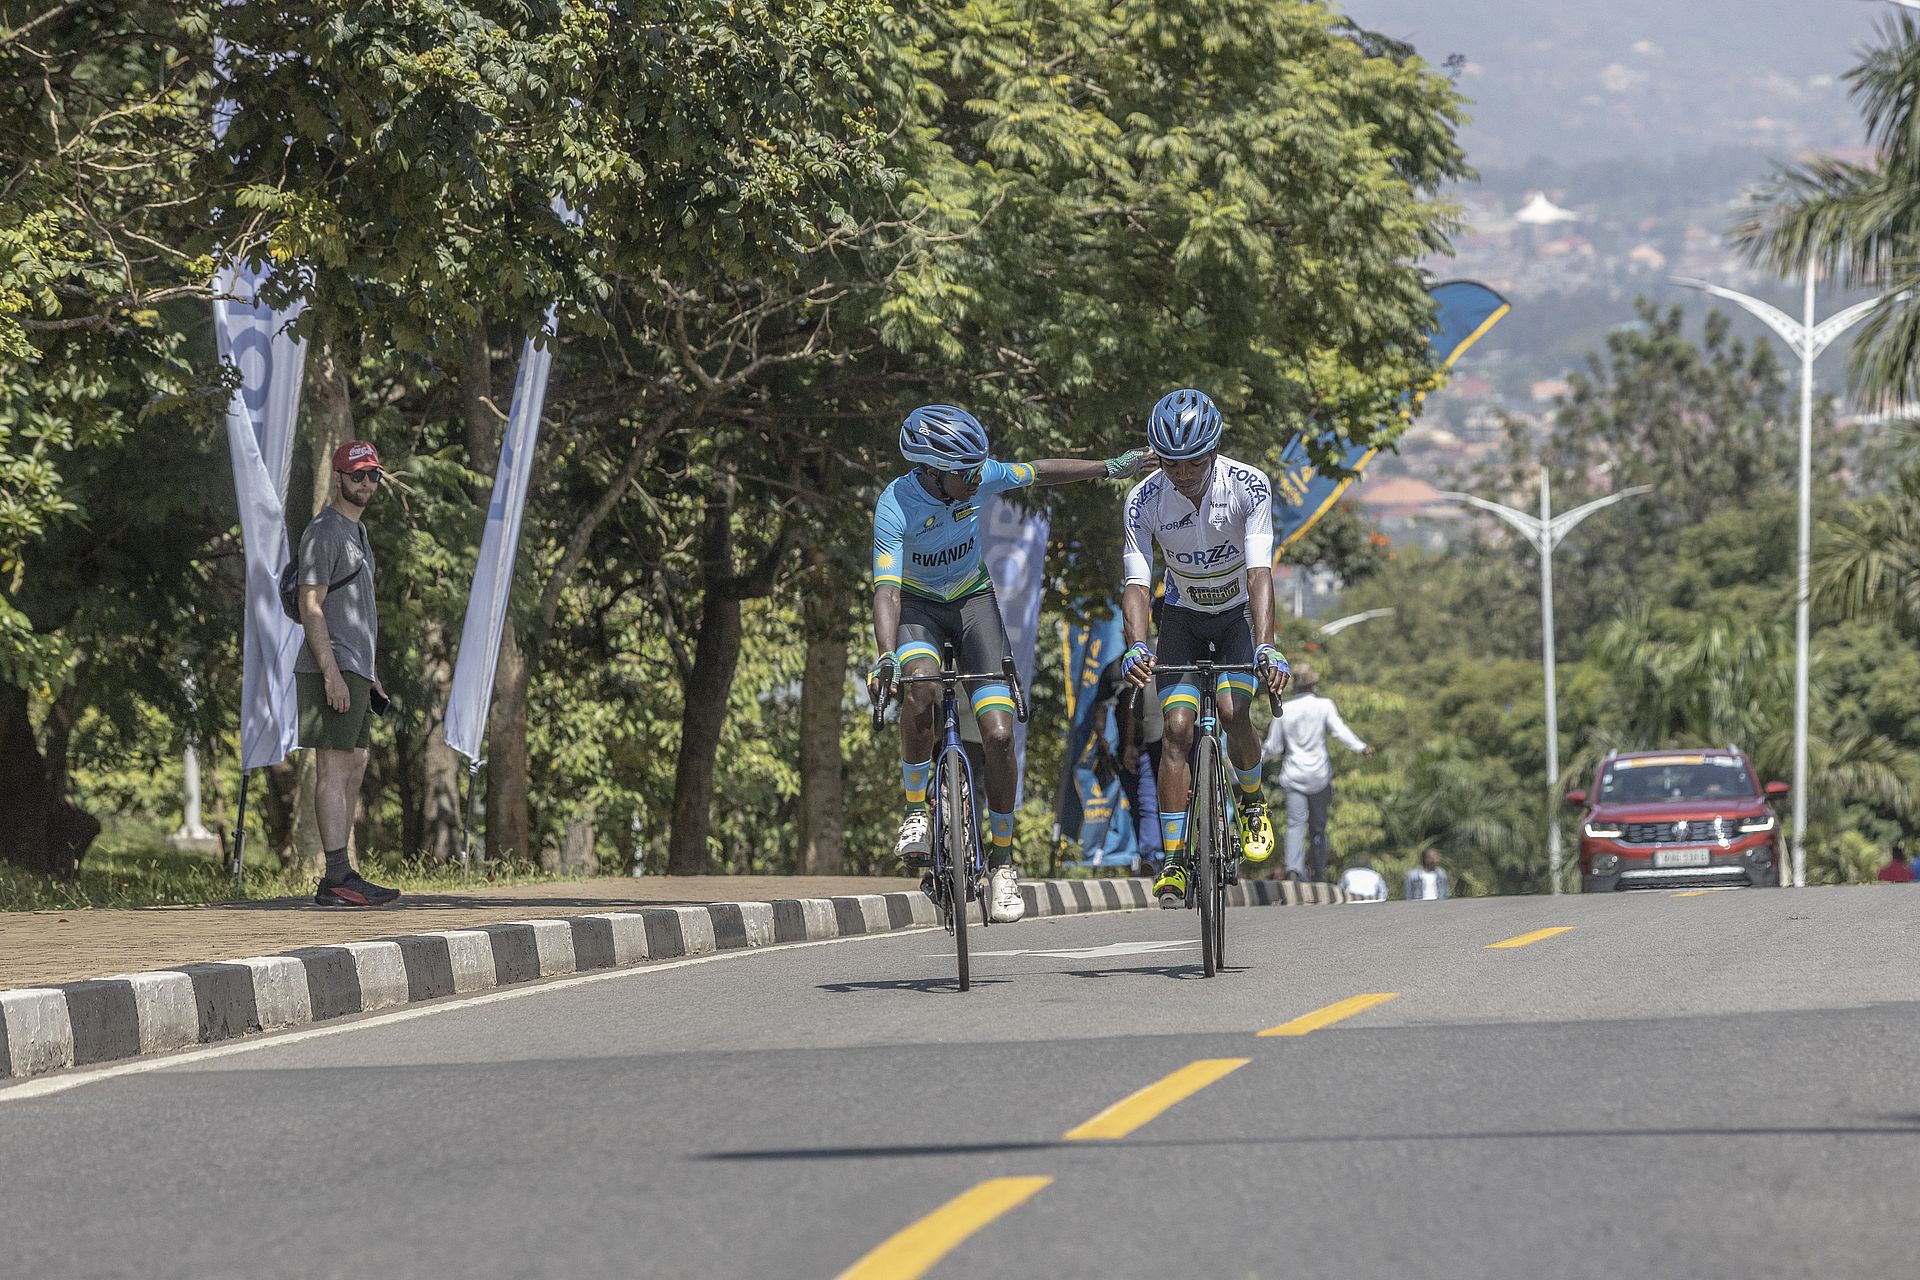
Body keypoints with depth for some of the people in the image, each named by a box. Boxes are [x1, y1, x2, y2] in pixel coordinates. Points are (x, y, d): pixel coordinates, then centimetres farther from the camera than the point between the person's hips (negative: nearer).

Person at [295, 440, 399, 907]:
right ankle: (337, 878, -16)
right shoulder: (324, 532, -9)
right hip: (332, 669, -10)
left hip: (355, 671, 10)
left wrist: (370, 673, 23)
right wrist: (331, 673, -22)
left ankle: (342, 877, 11)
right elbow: (311, 607, -16)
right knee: (334, 769, -12)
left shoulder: (357, 532, 21)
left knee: (353, 768, 9)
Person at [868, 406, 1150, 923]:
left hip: (972, 600, 3)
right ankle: (916, 811, -16)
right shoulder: (895, 507, -28)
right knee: (920, 685, -36)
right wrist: (886, 656, -51)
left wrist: (1108, 468, 8)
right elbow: (886, 590, -36)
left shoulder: (979, 477, -18)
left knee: (998, 734, -12)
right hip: (917, 606, -3)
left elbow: (1039, 472, 1)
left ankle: (1002, 858, 5)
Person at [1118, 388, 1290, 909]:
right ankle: (1173, 862, -11)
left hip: (1240, 612, -1)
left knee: (1233, 712, -23)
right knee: (1178, 727, -14)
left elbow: (1259, 572, -35)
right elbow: (1137, 582, -27)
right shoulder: (1145, 500, -22)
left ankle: (1252, 801, 8)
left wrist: (1265, 648, -48)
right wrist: (1137, 647, -46)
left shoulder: (1249, 486, -27)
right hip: (1182, 616, 1)